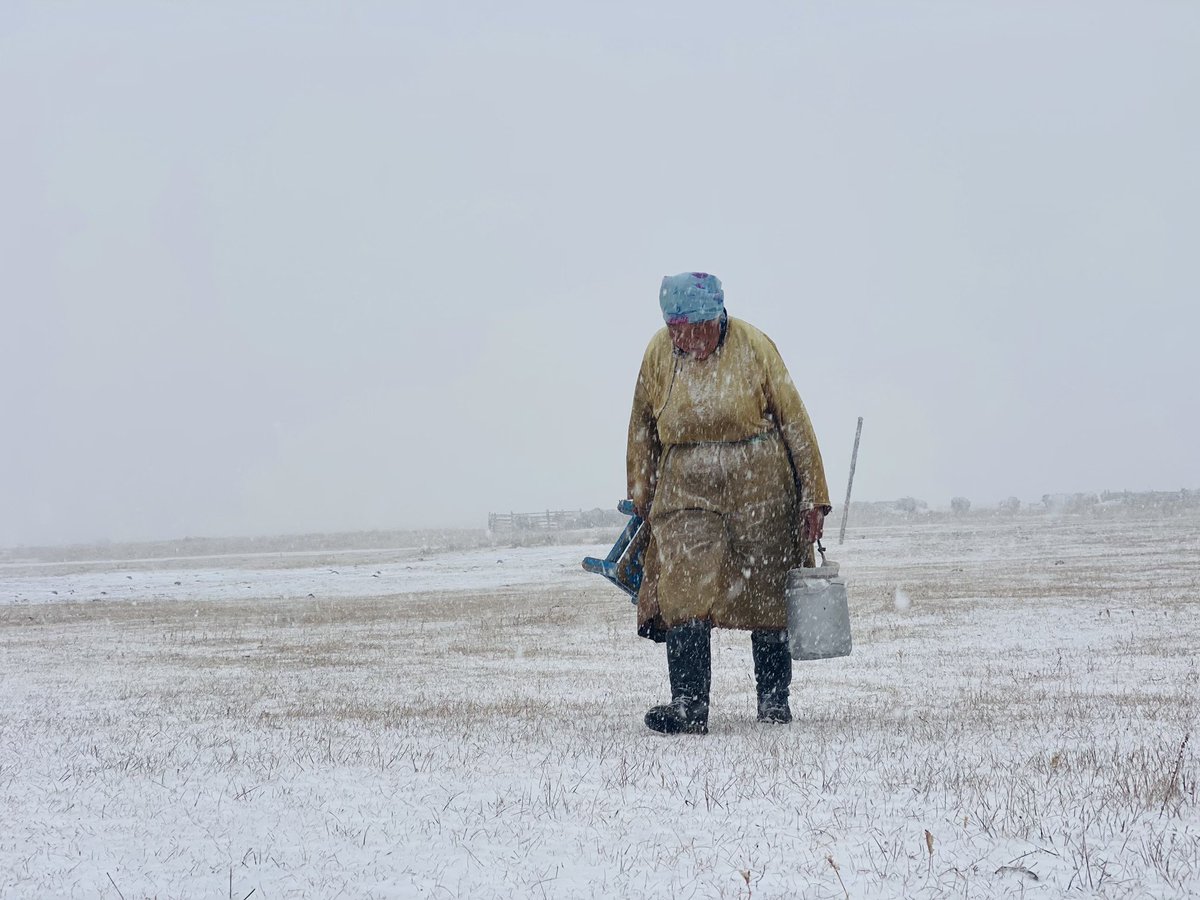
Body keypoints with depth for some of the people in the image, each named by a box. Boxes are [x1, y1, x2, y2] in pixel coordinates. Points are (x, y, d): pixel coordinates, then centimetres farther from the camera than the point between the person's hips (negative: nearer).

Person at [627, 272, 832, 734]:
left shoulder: (753, 346, -8)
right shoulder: (659, 351, 0)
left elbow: (793, 419, -3)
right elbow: (642, 429, 14)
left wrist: (813, 497, -3)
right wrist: (641, 496, 18)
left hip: (758, 484, -1)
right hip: (686, 485, 2)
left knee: (766, 592, 6)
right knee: (684, 594, -13)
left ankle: (774, 697, 20)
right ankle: (688, 705, -16)